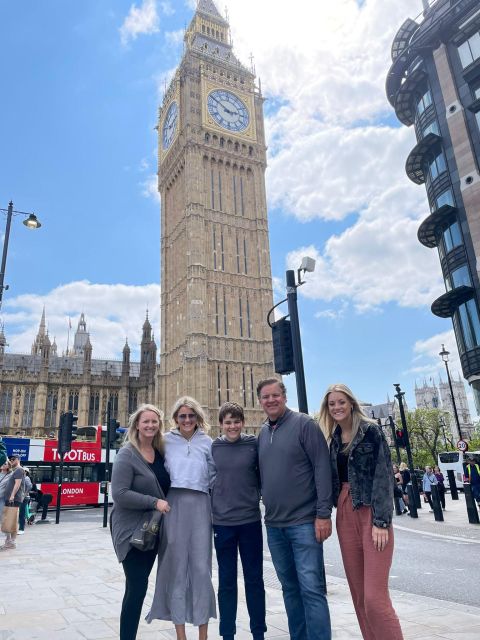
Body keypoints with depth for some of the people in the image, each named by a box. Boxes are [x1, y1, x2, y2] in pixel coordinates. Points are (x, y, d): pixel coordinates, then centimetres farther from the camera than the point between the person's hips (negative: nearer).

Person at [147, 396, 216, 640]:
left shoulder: (207, 442, 8)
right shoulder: (166, 441, 5)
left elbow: (214, 475, 9)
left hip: (200, 506, 1)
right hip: (173, 506, -1)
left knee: (201, 567, 4)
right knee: (176, 567, 5)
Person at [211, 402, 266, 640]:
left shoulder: (254, 444, -4)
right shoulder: (214, 447, -1)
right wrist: (208, 514, 8)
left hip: (250, 520, 0)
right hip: (222, 522, 1)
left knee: (254, 579, 11)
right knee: (226, 580, 11)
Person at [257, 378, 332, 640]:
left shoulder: (304, 424, -8)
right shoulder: (262, 433, 9)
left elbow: (322, 468, -12)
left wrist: (323, 513, -16)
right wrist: (267, 503, 11)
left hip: (304, 522, -6)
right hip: (273, 525, 6)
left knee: (311, 588, -4)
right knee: (290, 588, 16)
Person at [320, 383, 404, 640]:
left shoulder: (371, 430, -6)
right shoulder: (333, 438, 11)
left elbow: (383, 476, -11)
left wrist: (381, 521, -16)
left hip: (371, 513, -6)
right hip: (345, 515, 6)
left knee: (375, 597, -9)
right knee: (359, 593, 10)